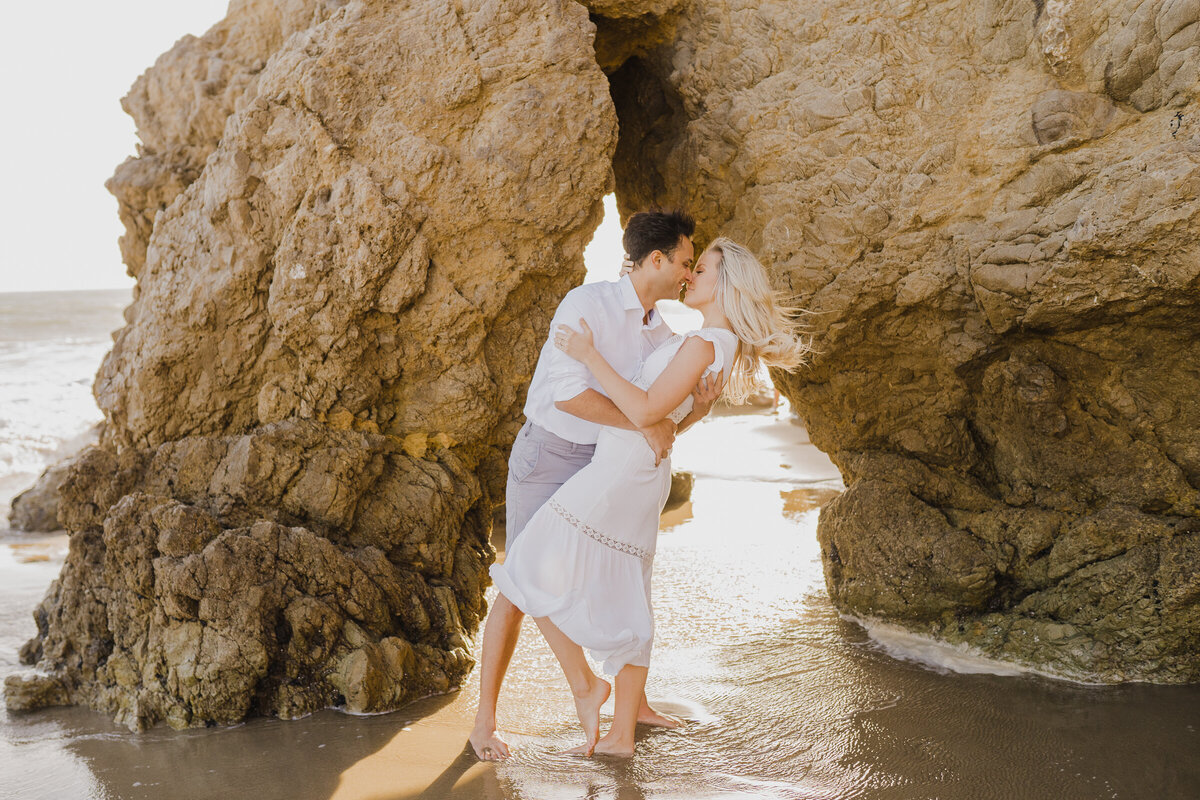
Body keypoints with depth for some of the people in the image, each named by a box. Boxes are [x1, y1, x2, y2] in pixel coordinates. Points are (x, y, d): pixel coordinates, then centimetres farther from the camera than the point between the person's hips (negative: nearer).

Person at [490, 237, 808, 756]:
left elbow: (646, 410, -23)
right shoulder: (723, 343, 12)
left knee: (532, 573, -1)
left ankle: (583, 684, 2)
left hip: (619, 472, -10)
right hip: (643, 480, 10)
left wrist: (591, 357, -18)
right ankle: (622, 734, 17)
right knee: (624, 605, 12)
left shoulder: (704, 343, -17)